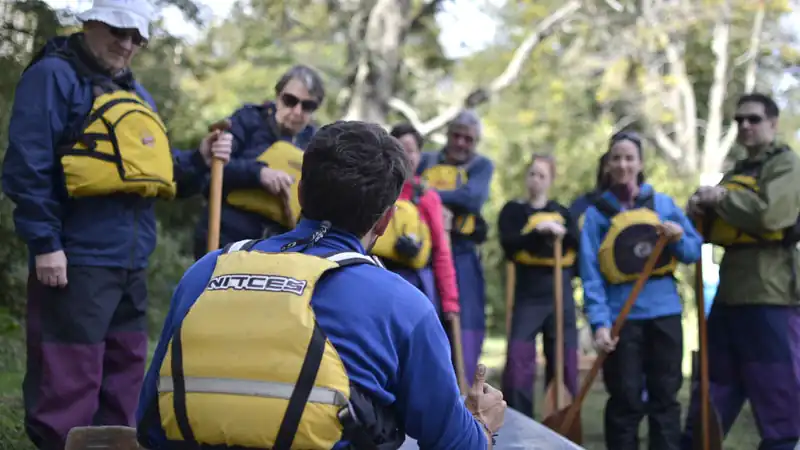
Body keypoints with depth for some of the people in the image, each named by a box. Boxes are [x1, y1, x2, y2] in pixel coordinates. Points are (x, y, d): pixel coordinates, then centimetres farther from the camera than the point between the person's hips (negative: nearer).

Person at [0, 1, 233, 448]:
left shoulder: (136, 93, 19)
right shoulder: (55, 76, -6)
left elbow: (160, 174, 22)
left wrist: (200, 161, 3)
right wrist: (44, 242, -19)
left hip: (131, 261, 9)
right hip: (78, 259, -8)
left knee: (125, 371, 15)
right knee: (69, 380, -6)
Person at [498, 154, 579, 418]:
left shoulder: (561, 212, 14)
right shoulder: (513, 210, 5)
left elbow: (581, 243, 0)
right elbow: (509, 245, -12)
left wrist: (560, 232, -16)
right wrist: (540, 232, -23)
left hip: (561, 295, 3)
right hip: (527, 297, -2)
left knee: (565, 366, 3)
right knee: (518, 365, -9)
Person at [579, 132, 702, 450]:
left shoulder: (663, 203, 7)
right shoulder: (596, 213, 1)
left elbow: (695, 251, 8)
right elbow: (591, 274, -5)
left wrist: (679, 238, -14)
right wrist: (599, 322, -16)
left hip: (665, 312, 2)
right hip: (622, 316, -2)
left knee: (665, 396, 8)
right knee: (625, 400, 1)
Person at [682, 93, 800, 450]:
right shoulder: (736, 172, 22)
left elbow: (769, 214, -21)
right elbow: (717, 230, 22)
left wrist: (722, 197, -10)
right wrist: (702, 210, 2)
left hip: (770, 296, -8)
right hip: (730, 295, 8)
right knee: (709, 396, 14)